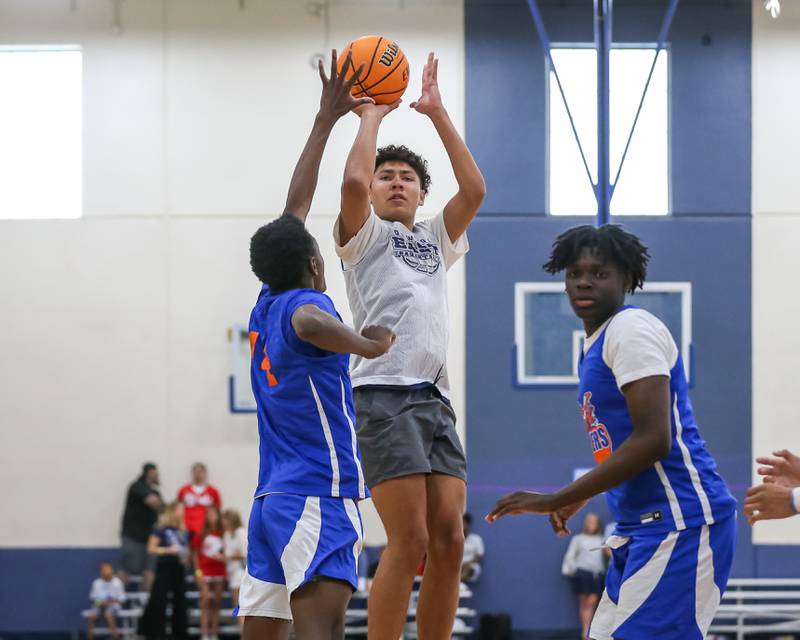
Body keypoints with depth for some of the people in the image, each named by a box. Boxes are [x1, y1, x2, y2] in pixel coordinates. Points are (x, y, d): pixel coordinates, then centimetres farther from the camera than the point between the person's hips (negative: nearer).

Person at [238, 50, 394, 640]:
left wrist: (327, 119, 30)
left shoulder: (266, 306, 17)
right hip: (319, 499, -9)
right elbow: (310, 322, -34)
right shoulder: (301, 305, -6)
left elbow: (295, 206, 24)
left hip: (274, 500, 9)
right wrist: (369, 345, -16)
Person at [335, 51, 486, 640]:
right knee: (410, 542, -13)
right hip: (385, 394, -6)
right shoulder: (364, 234, 10)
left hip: (435, 398, 6)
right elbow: (354, 179, -10)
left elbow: (474, 189, 9)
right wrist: (373, 115, 4)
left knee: (449, 540, -1)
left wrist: (437, 112, 9)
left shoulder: (436, 239, 25)